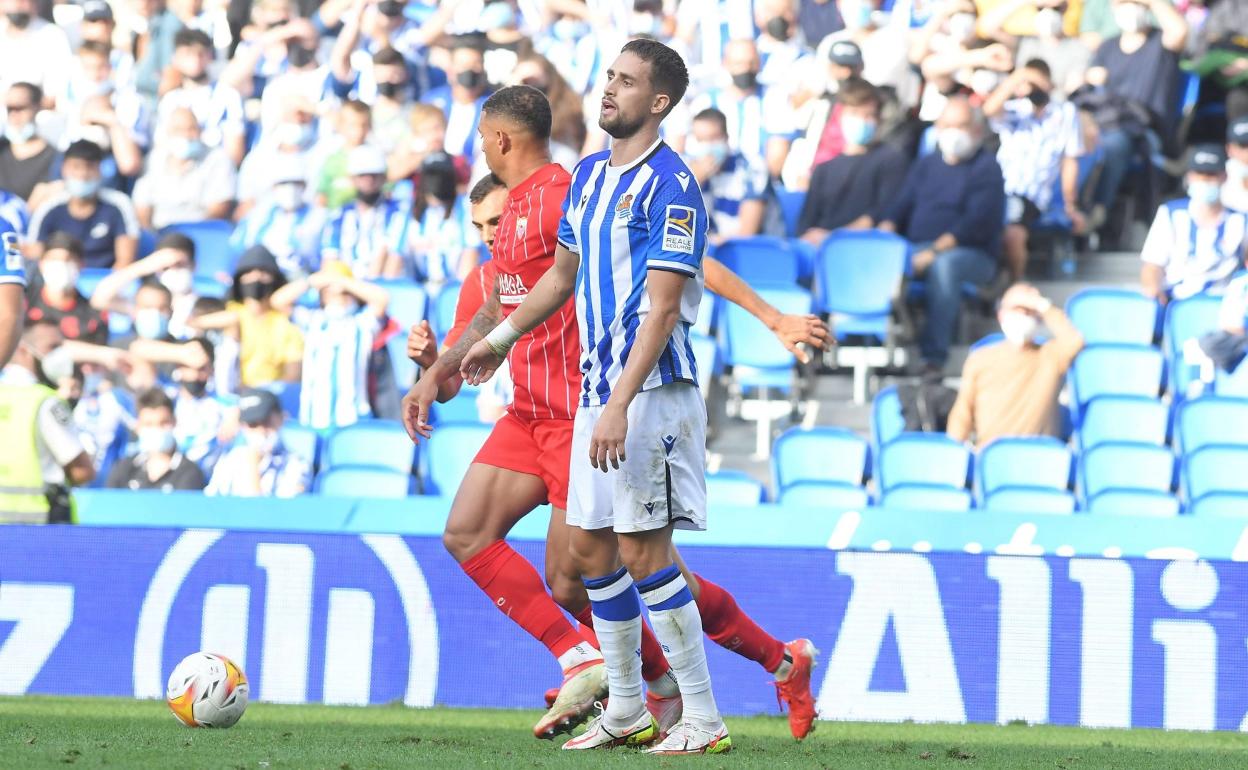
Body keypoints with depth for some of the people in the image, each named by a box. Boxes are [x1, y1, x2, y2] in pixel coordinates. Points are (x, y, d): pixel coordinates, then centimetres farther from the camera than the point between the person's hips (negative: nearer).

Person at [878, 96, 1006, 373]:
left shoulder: (986, 168, 0)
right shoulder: (925, 165, 20)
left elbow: (977, 223, -12)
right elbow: (900, 207, 14)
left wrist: (934, 252, -22)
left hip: (972, 254, -5)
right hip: (915, 250, 5)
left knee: (944, 264, -39)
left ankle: (934, 356, -40)